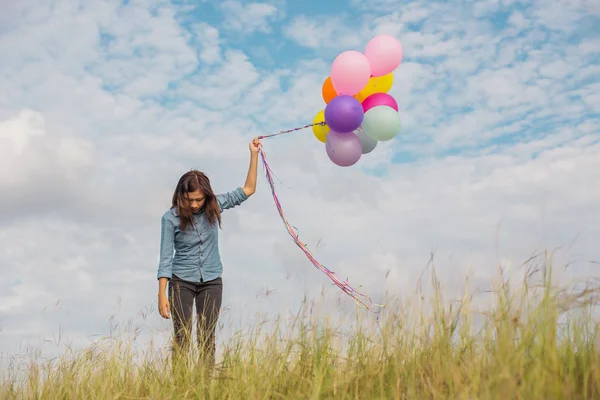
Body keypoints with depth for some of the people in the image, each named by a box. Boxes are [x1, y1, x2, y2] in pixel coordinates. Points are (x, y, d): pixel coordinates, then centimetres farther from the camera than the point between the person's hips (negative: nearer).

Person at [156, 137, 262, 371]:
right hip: (181, 281, -2)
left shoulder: (214, 207, -4)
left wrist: (254, 154, -3)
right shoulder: (171, 218, -13)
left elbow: (247, 190, 3)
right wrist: (162, 295, -15)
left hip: (211, 281, 2)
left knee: (207, 338, 4)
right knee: (182, 338, -2)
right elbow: (165, 259, -11)